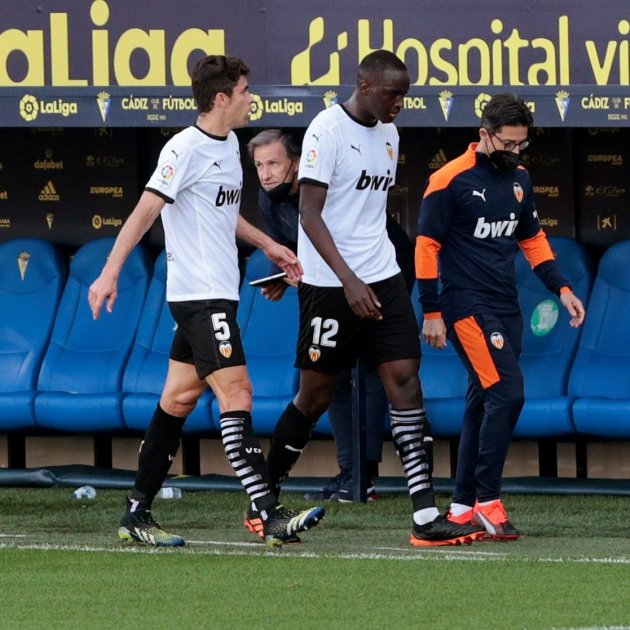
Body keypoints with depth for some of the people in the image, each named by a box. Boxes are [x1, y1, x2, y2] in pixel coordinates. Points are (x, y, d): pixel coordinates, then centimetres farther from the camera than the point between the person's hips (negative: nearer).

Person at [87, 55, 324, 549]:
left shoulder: (229, 145, 14)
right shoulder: (185, 149, -13)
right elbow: (144, 212, -17)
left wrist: (268, 245, 33)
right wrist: (110, 273, -22)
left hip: (219, 292, 9)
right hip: (199, 292, -9)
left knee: (180, 399, 10)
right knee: (236, 393, -14)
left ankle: (138, 516, 14)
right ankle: (272, 516, -20)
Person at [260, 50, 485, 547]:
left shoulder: (388, 135, 12)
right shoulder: (328, 130, -12)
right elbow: (310, 215, -16)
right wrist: (349, 280, -24)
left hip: (382, 280, 6)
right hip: (330, 284, -6)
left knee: (405, 381, -5)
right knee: (315, 396, 3)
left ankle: (426, 516, -11)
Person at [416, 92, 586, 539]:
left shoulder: (519, 179, 10)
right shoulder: (451, 180, -11)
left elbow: (533, 238, 22)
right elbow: (427, 246, -8)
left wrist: (561, 289, 12)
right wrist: (431, 313, -10)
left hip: (506, 308, 7)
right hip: (468, 308, -7)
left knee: (485, 402, 8)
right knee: (507, 393, -17)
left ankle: (464, 506, 14)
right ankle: (487, 499, -9)